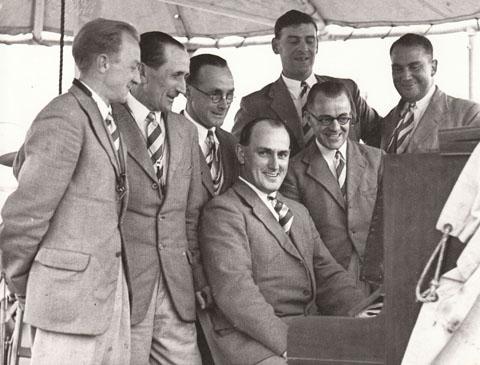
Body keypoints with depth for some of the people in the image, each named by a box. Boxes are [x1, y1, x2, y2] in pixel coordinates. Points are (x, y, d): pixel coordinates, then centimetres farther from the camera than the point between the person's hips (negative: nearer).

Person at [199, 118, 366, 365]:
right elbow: (235, 291, -14)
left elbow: (326, 273, 15)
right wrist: (288, 343, -22)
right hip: (254, 339, -7)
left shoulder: (298, 212, 24)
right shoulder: (223, 211, -4)